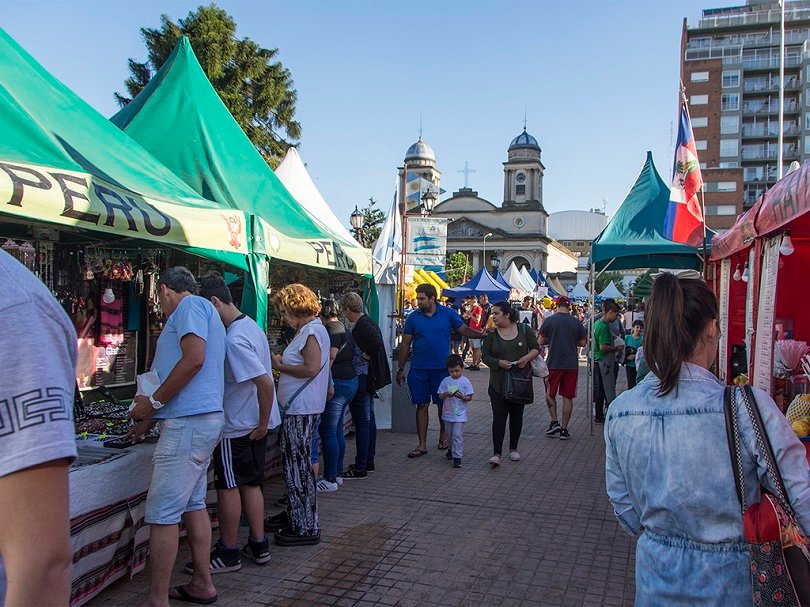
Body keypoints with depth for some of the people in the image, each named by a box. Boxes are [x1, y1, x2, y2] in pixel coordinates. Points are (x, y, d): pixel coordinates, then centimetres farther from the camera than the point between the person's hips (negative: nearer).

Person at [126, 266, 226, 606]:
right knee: (193, 504, 16)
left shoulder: (190, 305, -6)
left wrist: (154, 402, -12)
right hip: (203, 420, 10)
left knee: (162, 514, -5)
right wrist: (151, 419, 29)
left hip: (189, 422, -10)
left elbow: (194, 359, -22)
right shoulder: (203, 310, 24)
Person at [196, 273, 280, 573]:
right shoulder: (251, 325, 7)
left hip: (237, 426, -9)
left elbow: (265, 383, -28)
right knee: (251, 484, 17)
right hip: (253, 423, 9)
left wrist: (263, 422, -18)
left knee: (228, 487, 5)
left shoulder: (234, 340, -23)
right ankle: (258, 546, 26)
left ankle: (228, 553, 18)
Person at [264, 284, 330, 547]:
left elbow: (312, 368, -25)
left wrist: (280, 367, -13)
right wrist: (283, 363, 5)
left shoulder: (312, 331, -15)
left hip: (301, 409, -10)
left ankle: (307, 527, 6)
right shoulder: (308, 330, 16)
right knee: (294, 463, 18)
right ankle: (294, 515, 31)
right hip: (296, 407, 10)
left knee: (298, 465, -3)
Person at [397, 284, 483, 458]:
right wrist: (400, 369, 2)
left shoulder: (447, 313, -2)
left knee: (443, 404, 10)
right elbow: (405, 344, 2)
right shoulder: (413, 317, -1)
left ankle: (443, 435, 34)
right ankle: (422, 444, 12)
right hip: (419, 369, 1)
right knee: (422, 405, 4)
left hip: (442, 368, 0)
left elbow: (465, 330, 2)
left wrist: (482, 334, -16)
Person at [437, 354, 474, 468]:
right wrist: (446, 394, -19)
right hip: (448, 414, 4)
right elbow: (440, 396, 2)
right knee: (450, 435, 20)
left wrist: (462, 397, -25)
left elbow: (469, 397, -5)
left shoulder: (465, 381, -7)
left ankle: (457, 457, -6)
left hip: (460, 415, -4)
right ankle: (451, 449, 44)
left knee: (457, 435, -9)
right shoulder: (445, 381, 1)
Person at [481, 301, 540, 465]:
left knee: (516, 415, 12)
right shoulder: (491, 334, 0)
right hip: (498, 383, -1)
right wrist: (499, 362, -19)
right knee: (499, 416, -7)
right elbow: (486, 357, -1)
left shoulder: (524, 329, 0)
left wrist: (527, 357, -16)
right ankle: (496, 453, -7)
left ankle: (513, 448, 27)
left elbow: (536, 348, 4)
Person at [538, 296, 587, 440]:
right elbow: (582, 342, 4)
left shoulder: (549, 320, -6)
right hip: (571, 364, 1)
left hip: (553, 363, -1)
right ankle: (564, 429, 10)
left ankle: (554, 422, 5)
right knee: (568, 397, 7)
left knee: (550, 394, 17)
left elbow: (541, 341, -2)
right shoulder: (576, 322, -1)